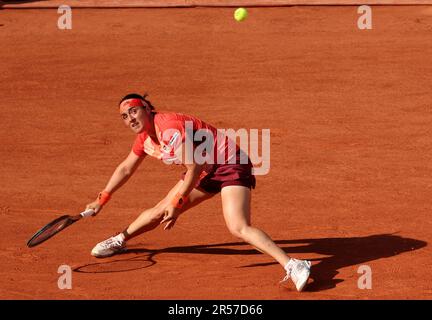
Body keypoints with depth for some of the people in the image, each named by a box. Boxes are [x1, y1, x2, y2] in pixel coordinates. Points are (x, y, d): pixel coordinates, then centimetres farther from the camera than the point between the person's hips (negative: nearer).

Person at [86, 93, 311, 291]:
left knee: (238, 228, -27)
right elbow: (125, 169, 20)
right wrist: (102, 200, 21)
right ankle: (119, 241, 39)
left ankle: (293, 266, -36)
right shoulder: (145, 137, 4)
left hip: (230, 164, -9)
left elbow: (194, 168, -23)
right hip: (207, 171, 9)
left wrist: (177, 204, -18)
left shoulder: (171, 127, -24)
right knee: (160, 211, 15)